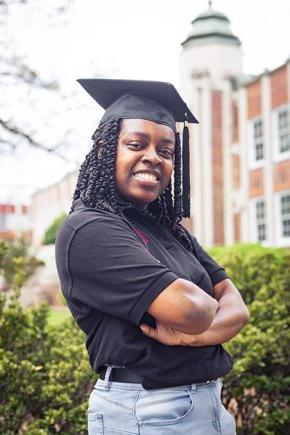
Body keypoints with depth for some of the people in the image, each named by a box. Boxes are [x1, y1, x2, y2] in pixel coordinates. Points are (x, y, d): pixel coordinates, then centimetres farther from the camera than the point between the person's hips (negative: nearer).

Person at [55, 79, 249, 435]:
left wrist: (192, 333, -19)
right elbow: (188, 310, -26)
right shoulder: (86, 229, -16)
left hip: (210, 403, 7)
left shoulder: (171, 230, 8)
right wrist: (210, 303, -4)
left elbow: (237, 309, 0)